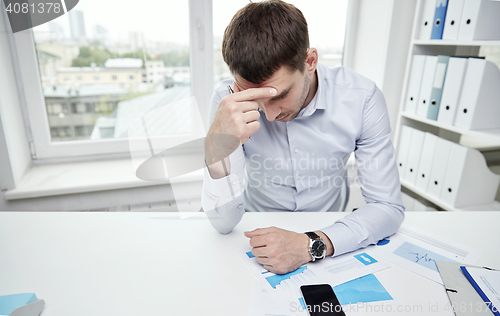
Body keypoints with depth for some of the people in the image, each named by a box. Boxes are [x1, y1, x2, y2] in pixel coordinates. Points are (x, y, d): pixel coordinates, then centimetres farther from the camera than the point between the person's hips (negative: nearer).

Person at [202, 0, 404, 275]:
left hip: (328, 230, 2)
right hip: (259, 232, -1)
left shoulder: (361, 97, -18)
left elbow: (388, 207, -14)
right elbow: (224, 223, -19)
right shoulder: (228, 101, -19)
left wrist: (312, 245, -29)